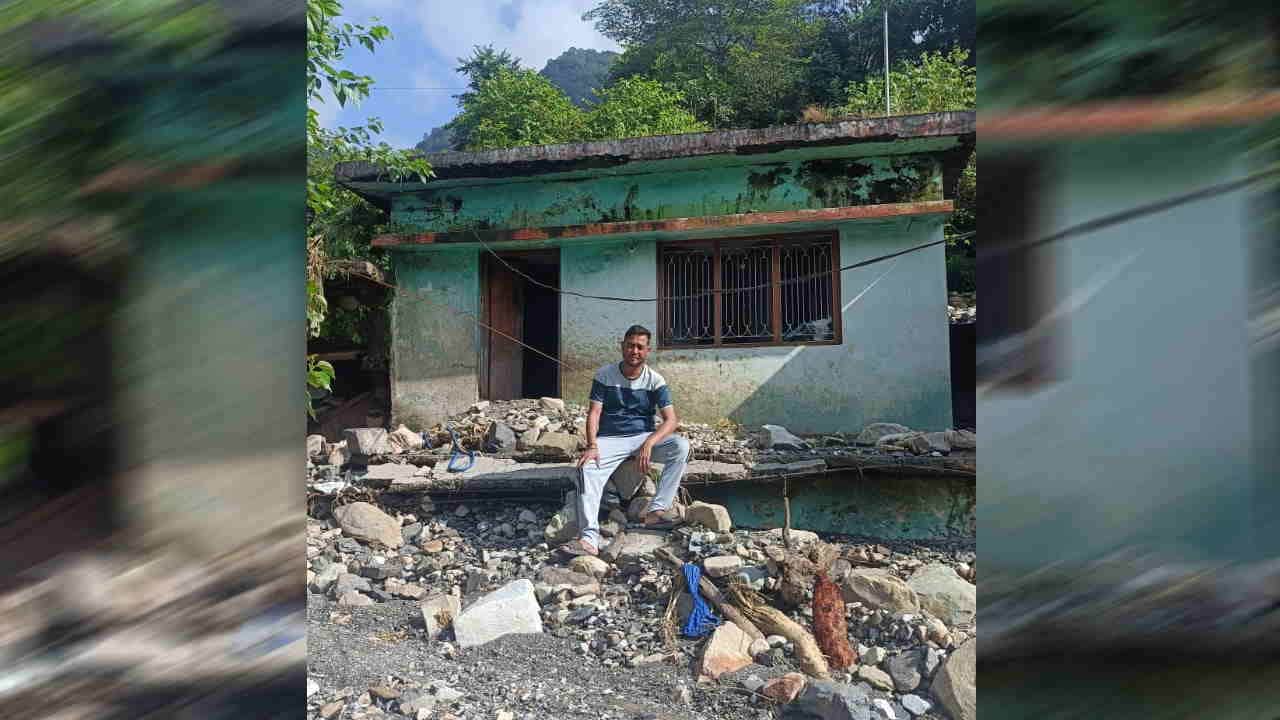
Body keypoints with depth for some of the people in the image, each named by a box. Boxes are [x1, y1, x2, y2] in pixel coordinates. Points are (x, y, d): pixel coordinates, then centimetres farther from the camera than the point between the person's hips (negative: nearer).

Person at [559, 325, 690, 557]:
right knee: (586, 468, -30)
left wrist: (649, 443, -29)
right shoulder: (604, 375, -2)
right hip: (610, 439, -1)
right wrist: (592, 446, -25)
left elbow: (671, 420, -11)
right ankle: (589, 538, -34)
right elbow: (594, 413, -7)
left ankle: (656, 511, -24)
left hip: (644, 436, 1)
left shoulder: (655, 380, -3)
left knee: (681, 446, -26)